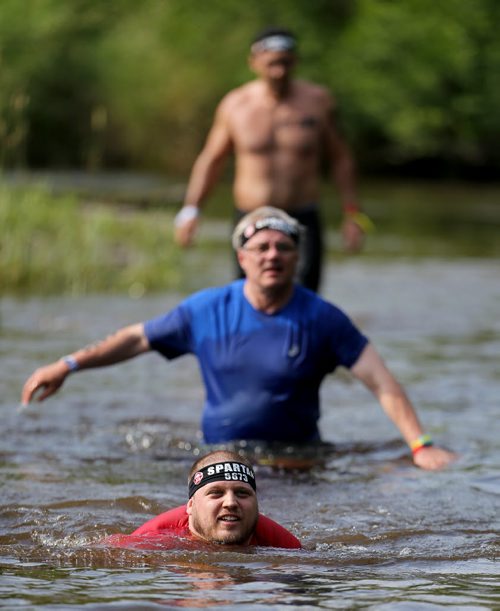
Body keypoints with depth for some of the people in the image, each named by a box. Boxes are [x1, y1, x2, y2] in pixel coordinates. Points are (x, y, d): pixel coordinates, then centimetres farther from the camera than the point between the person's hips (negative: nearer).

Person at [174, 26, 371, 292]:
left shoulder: (317, 101, 2)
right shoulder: (235, 105, 2)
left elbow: (340, 158, 10)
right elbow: (211, 159, 12)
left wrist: (352, 214, 6)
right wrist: (191, 209, 4)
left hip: (303, 221, -1)